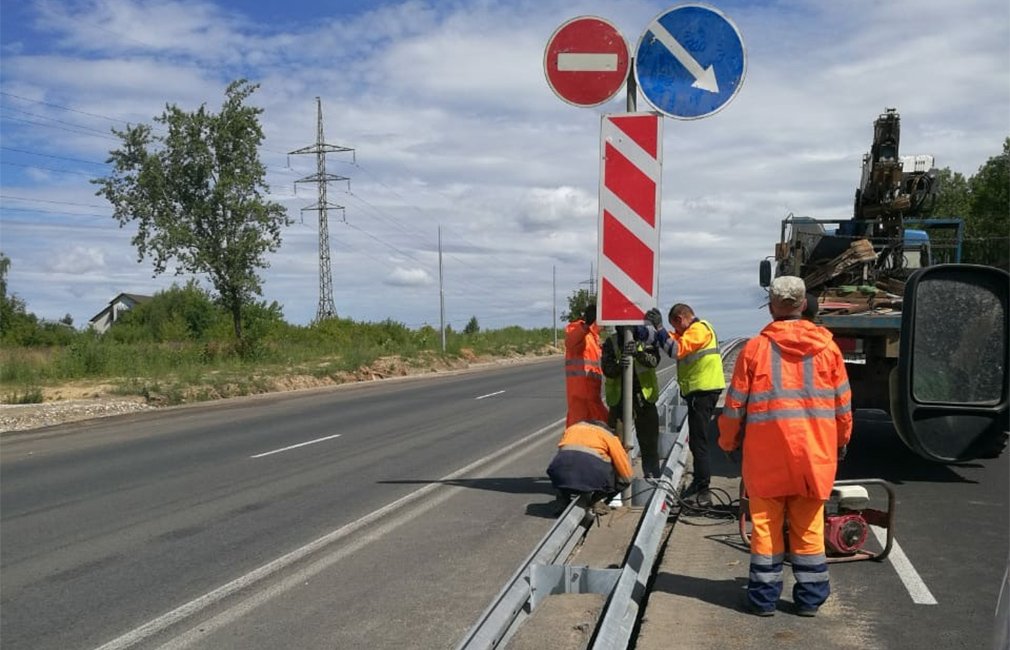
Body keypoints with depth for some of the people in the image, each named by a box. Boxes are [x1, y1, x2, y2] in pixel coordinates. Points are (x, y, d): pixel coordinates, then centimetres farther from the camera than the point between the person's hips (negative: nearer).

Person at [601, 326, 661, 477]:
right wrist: (618, 364, -31)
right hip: (619, 398, 0)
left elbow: (654, 360, -17)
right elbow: (607, 369, -10)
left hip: (644, 396, 0)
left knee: (649, 442, 6)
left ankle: (653, 477, 17)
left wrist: (639, 353, -36)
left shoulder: (645, 340, 0)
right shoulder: (611, 342, 0)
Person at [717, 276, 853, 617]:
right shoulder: (826, 346, 2)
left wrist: (728, 442, 14)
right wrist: (841, 441, 23)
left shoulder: (755, 347, -4)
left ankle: (764, 597, 12)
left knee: (766, 524, 6)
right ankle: (810, 597, 15)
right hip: (814, 452, 2)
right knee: (808, 526, 9)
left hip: (766, 454, -2)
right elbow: (843, 402, 8)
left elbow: (735, 404, 0)